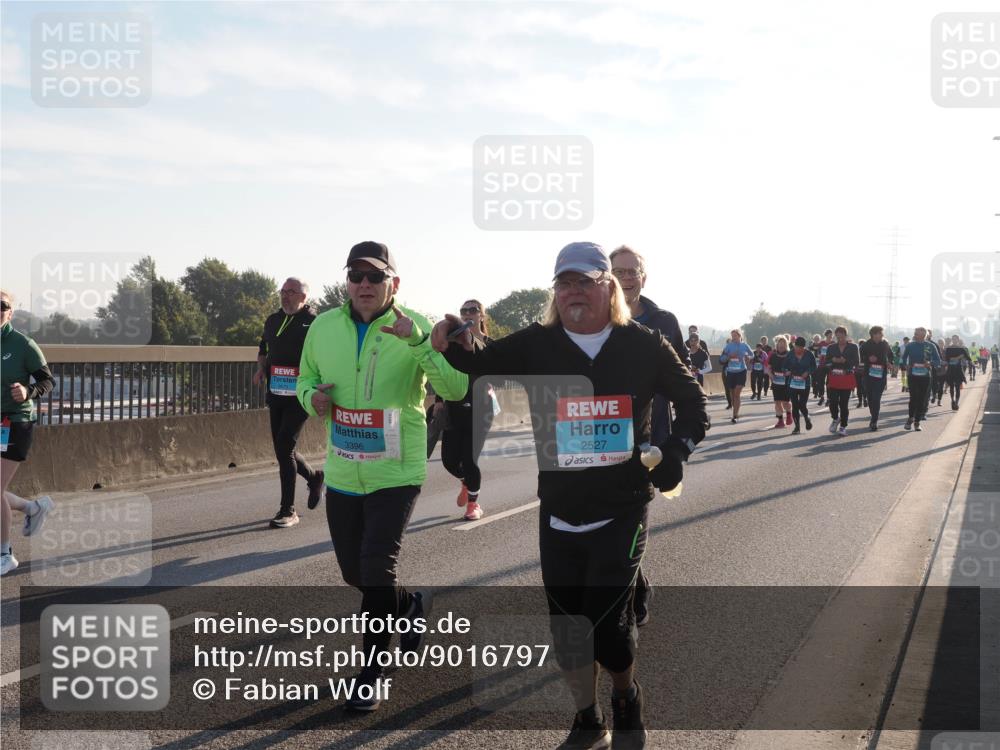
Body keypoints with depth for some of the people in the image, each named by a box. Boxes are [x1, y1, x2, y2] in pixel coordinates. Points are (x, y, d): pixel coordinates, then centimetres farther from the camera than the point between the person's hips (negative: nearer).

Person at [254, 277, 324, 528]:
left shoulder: (313, 322, -6)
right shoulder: (273, 320, 14)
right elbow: (263, 349, 28)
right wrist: (261, 368, 8)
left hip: (300, 395, -7)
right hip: (276, 393, 7)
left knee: (284, 447, -13)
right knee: (281, 448, 11)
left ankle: (288, 510, -5)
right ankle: (314, 477, 40)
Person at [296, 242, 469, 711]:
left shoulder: (415, 328, -11)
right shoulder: (323, 326, 0)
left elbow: (456, 389, -22)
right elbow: (306, 377, 15)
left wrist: (418, 340, -35)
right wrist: (312, 396, -9)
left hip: (395, 473, -5)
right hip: (342, 474, 5)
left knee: (377, 568, -13)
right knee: (354, 574, 16)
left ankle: (371, 674, 6)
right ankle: (408, 606, 48)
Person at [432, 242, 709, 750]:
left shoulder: (644, 345, -4)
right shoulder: (536, 345, -2)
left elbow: (692, 401, 8)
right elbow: (481, 363, -13)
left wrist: (677, 449, -8)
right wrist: (450, 346, -34)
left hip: (622, 513, -2)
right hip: (558, 514, 2)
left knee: (606, 622, -7)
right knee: (566, 625, 10)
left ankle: (627, 702, 25)